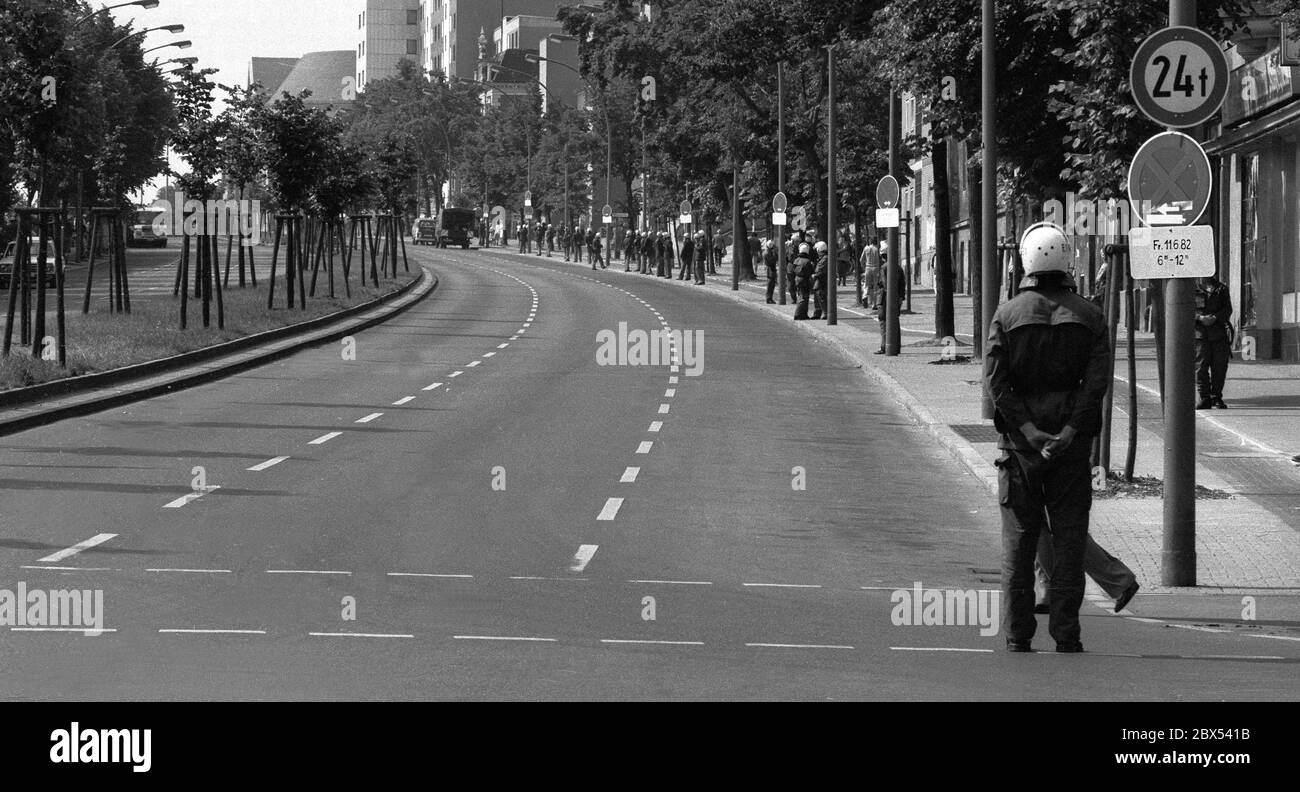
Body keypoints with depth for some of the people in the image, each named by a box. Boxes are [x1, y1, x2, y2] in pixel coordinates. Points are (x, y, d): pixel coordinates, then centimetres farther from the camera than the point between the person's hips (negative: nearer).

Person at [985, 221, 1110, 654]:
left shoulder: (1007, 314, 0)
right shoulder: (1088, 316, 1)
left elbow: (995, 379, -9)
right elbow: (1097, 379, -9)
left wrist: (1027, 430, -11)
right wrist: (1069, 432, -13)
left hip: (1019, 439, 0)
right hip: (1071, 440, 0)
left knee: (1018, 540, 5)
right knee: (1069, 538, 4)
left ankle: (1018, 639, 5)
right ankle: (1066, 638, 2)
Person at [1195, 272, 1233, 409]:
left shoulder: (1221, 289, 12)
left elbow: (1228, 309, 5)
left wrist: (1214, 318, -12)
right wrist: (1200, 318, -15)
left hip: (1218, 332, 1)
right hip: (1199, 333, -1)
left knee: (1219, 367, 0)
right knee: (1200, 367, -5)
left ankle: (1217, 397, 10)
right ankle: (1204, 398, 0)